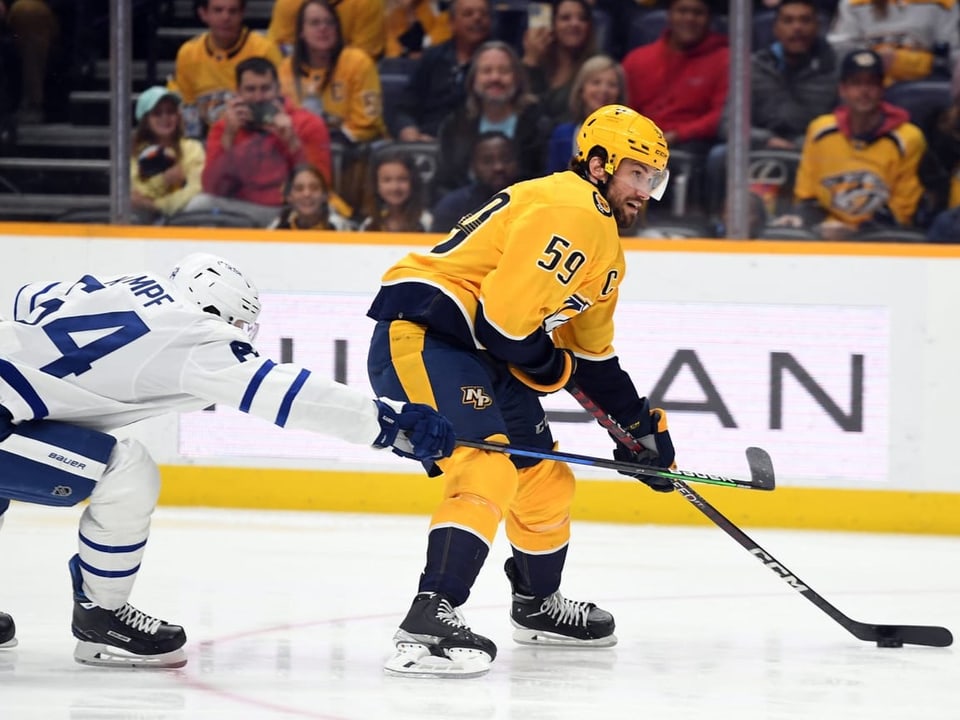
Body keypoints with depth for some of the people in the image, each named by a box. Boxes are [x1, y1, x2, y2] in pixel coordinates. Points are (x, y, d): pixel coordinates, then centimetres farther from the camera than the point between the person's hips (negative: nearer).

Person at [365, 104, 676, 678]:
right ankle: (431, 617, -33)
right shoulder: (567, 212, -17)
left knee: (543, 476, 19)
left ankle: (538, 604, 42)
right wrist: (551, 367, -5)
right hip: (422, 333, -11)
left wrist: (641, 424, 26)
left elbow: (594, 356, 29)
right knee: (488, 470, -25)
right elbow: (504, 315, -23)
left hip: (481, 352, 11)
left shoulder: (605, 248, 20)